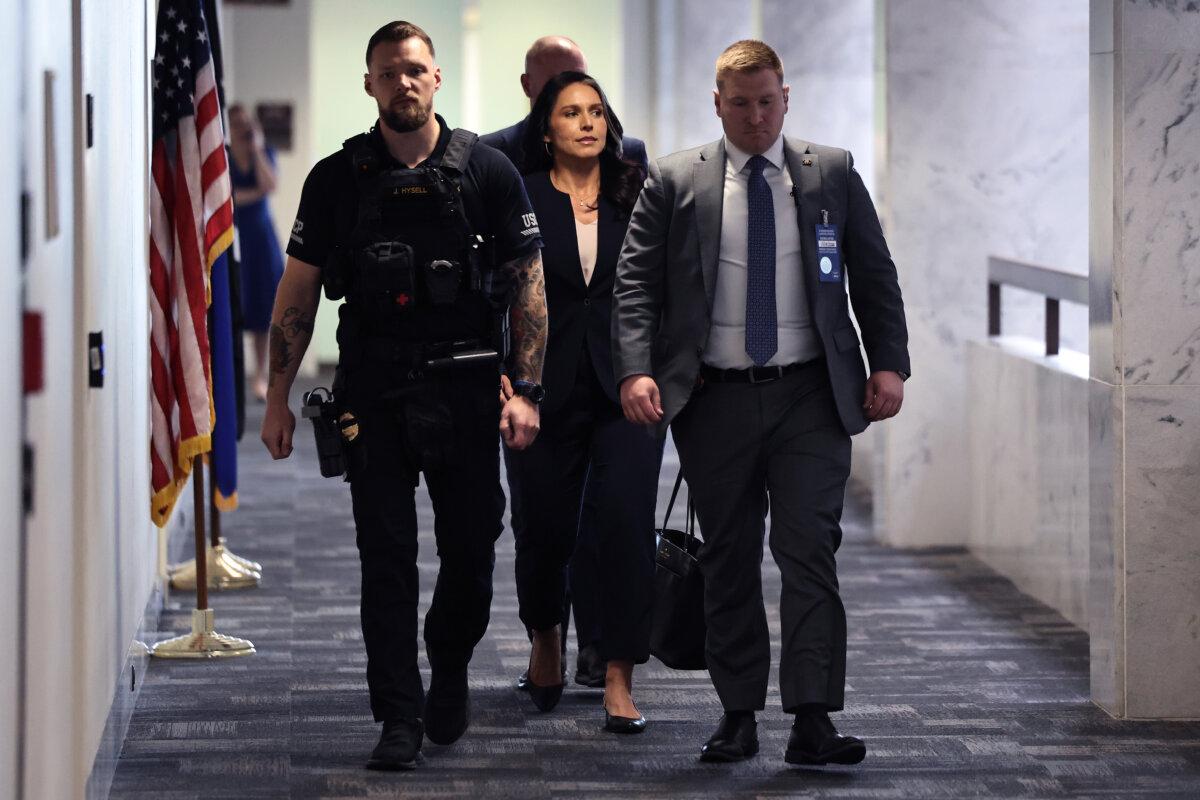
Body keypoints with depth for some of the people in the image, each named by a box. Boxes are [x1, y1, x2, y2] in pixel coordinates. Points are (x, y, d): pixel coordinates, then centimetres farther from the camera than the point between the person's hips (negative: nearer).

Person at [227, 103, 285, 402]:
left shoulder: (265, 152, 6)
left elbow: (269, 184, -12)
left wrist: (256, 148, -11)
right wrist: (256, 193, -11)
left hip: (260, 234, 2)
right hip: (231, 233, -2)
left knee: (261, 304, 0)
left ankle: (261, 375, 6)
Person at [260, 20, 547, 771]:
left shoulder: (488, 172, 1)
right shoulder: (338, 180, 5)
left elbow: (528, 286, 1)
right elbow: (298, 292, 8)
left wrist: (526, 390, -6)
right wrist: (278, 397, 4)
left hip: (464, 392, 0)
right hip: (373, 393, 1)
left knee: (471, 552, 5)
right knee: (387, 559, -1)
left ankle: (450, 672, 31)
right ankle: (400, 716, 4)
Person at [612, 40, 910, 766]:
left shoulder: (833, 173, 8)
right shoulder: (675, 182, 6)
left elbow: (875, 275, 10)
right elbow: (636, 282, 1)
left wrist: (889, 364, -1)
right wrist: (636, 371, -12)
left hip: (809, 396, 0)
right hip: (716, 400, 1)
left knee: (809, 550, -9)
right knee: (729, 561, 6)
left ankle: (812, 720, -11)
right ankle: (738, 715, 14)